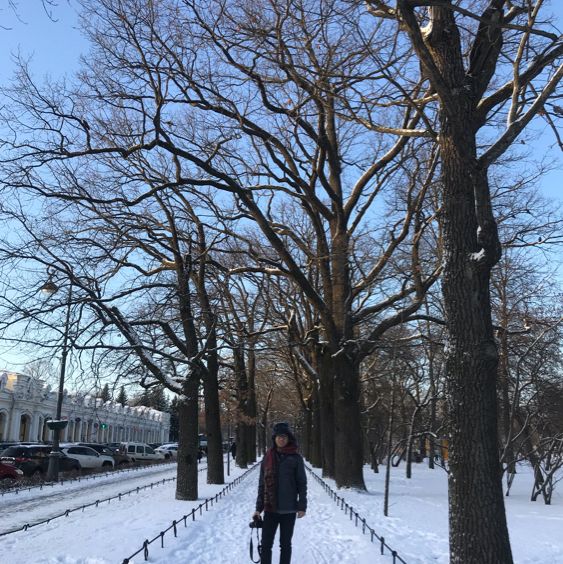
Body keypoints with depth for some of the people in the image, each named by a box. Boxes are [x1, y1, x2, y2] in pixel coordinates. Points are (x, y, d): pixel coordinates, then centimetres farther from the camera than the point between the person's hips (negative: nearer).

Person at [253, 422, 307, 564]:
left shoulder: (295, 458, -2)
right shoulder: (268, 458, 4)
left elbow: (302, 484, -1)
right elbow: (262, 484, 7)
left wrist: (302, 506, -6)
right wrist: (258, 508, 4)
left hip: (288, 509, -2)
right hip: (270, 509, 2)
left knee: (285, 544, 9)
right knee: (266, 544, 4)